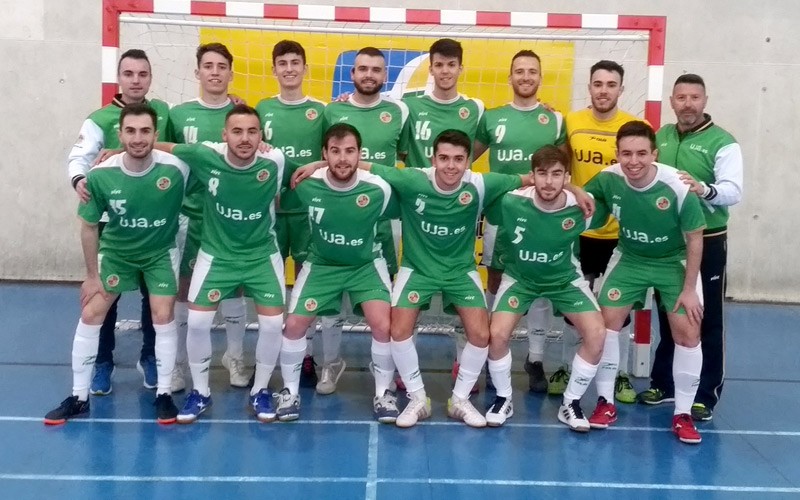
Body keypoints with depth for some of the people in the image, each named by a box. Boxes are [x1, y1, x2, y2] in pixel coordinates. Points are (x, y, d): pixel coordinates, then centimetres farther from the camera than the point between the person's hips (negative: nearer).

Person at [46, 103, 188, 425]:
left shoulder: (175, 169, -29)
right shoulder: (100, 175, -25)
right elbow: (89, 227, -10)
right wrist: (92, 275, -2)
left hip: (161, 252, -1)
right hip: (116, 251, 1)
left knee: (163, 317, -8)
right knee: (90, 315, 0)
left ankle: (164, 394, 11)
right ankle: (79, 398, 15)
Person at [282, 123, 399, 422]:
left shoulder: (379, 189, -25)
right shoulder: (306, 185, -22)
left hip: (366, 264, -1)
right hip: (321, 263, 1)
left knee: (383, 325, -17)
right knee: (294, 324, -5)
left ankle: (383, 393, 8)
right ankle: (291, 391, 19)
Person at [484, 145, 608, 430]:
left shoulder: (582, 207, -24)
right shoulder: (510, 203, -28)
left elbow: (604, 217, -4)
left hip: (565, 278, 1)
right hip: (519, 277, -1)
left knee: (596, 334, -16)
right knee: (497, 334, -20)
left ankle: (571, 403, 6)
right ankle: (503, 399, 7)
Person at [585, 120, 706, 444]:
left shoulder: (678, 187, -30)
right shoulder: (608, 179, -22)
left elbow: (695, 238, -16)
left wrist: (689, 288, -13)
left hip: (674, 262, -2)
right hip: (629, 258, 2)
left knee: (688, 332, -9)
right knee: (606, 321, -6)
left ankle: (682, 414, 6)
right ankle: (606, 402, 10)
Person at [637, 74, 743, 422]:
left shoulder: (722, 142, -10)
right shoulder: (661, 137, 7)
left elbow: (733, 190, -23)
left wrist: (705, 190, -41)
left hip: (707, 242, -5)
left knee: (708, 320, 2)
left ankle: (706, 394, 12)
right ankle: (663, 383, 28)